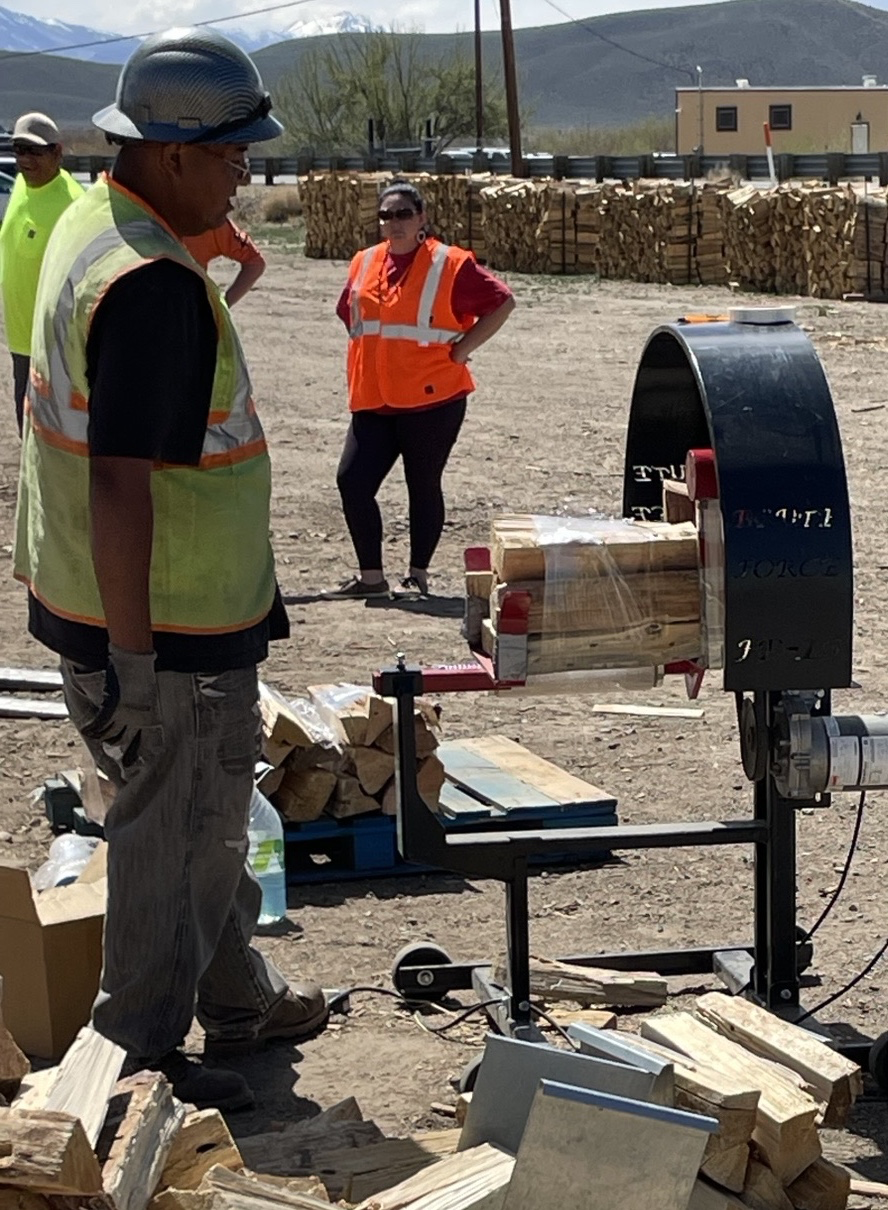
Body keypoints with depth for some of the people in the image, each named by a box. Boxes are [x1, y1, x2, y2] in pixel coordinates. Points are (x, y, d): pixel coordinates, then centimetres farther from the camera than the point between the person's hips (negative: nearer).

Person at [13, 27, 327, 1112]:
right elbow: (119, 484, -28)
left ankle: (238, 998, 41)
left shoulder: (89, 222, 6)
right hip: (164, 627, -10)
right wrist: (132, 655, -23)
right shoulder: (155, 286, -27)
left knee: (210, 812, 24)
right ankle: (142, 1059, 20)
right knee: (171, 834, 6)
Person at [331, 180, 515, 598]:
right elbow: (352, 320, 25)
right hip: (373, 401, 5)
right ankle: (370, 576, 10)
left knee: (423, 486, 4)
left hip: (432, 399, -5)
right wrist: (361, 373, 14)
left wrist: (461, 349, -8)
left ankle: (417, 576, 18)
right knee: (352, 481, -2)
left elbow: (502, 302, -5)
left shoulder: (449, 265, -7)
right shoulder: (364, 264, 10)